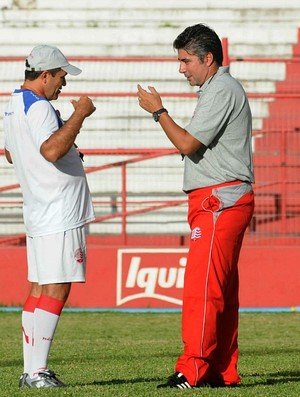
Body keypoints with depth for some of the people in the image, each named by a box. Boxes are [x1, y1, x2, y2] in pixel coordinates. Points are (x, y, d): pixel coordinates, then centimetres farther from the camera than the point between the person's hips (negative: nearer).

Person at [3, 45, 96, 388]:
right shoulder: (37, 106, -15)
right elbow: (52, 150, -30)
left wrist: (66, 145, 33)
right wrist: (79, 115, -20)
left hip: (37, 214, 10)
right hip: (60, 216, -10)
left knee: (38, 290, 10)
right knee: (55, 290, -10)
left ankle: (31, 370, 10)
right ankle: (36, 372, -14)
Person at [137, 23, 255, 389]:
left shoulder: (222, 91, -12)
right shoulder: (218, 89, 21)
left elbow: (187, 143, -16)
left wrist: (158, 111, -7)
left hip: (220, 199, -11)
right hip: (221, 201, 11)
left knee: (201, 287, -15)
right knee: (221, 290, 11)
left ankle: (192, 370, -19)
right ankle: (222, 371, 13)